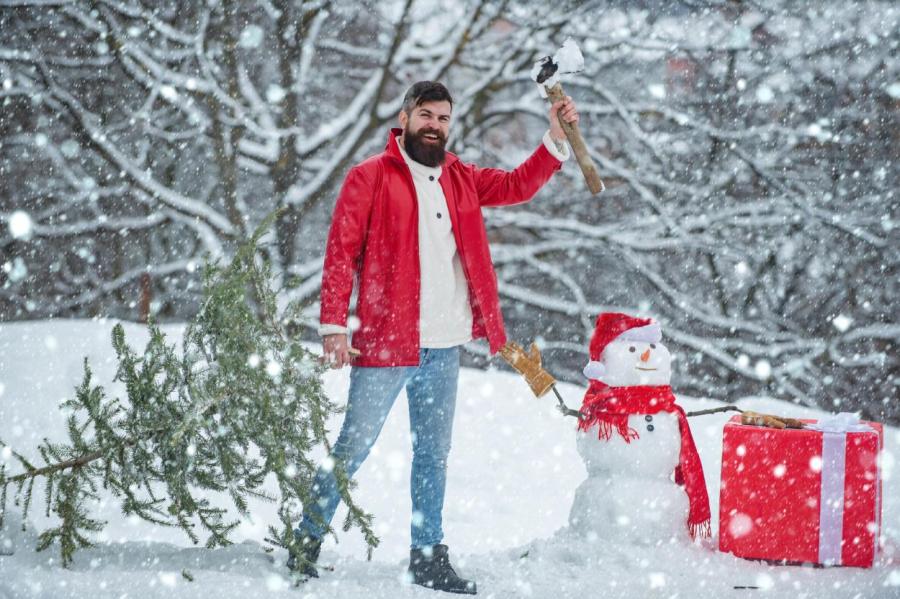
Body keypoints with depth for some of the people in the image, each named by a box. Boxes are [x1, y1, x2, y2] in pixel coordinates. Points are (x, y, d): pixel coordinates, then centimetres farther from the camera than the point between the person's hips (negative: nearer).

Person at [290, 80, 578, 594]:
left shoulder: (460, 180, 15)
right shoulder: (371, 177, -3)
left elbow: (518, 185, 19)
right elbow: (341, 252, -7)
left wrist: (557, 140, 4)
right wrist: (334, 324, -14)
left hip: (445, 345, 6)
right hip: (385, 340, -6)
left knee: (434, 454, 11)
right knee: (353, 446, -4)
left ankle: (428, 556, 18)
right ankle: (307, 542, 7)